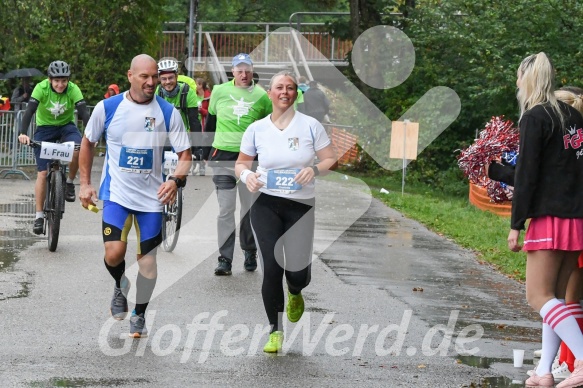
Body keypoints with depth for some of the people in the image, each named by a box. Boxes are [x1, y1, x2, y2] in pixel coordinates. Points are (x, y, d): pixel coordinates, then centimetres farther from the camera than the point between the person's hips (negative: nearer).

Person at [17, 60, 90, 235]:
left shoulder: (73, 90, -20)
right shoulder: (41, 88, -22)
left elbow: (83, 112, -29)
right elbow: (30, 110, -31)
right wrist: (23, 133, -45)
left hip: (66, 125, 1)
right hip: (45, 127, 0)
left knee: (77, 150, -32)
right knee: (42, 173, -8)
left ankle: (69, 182, -5)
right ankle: (39, 216, 1)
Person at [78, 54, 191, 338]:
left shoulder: (168, 112, -5)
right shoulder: (107, 108, -5)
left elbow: (185, 155, -2)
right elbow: (88, 143, 10)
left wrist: (175, 180, -21)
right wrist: (85, 183, 6)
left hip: (152, 196, 1)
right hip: (116, 192, -1)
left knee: (147, 259, 4)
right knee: (114, 254, -15)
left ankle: (139, 316, 25)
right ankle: (120, 288, 20)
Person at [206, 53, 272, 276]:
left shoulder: (261, 97, 2)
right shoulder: (220, 91, 2)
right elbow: (211, 120, 16)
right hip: (223, 156, -1)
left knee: (250, 209, 9)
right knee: (225, 210, -5)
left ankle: (250, 253, 27)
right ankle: (225, 259, -3)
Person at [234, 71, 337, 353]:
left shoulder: (310, 126, -1)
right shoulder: (256, 129, 3)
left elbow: (332, 160, 2)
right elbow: (241, 163, 14)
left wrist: (315, 169, -18)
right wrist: (246, 174, -9)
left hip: (302, 205, 0)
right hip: (266, 204, 0)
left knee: (298, 272, -5)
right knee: (271, 268, -9)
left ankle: (295, 294, 36)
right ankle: (275, 331, 7)